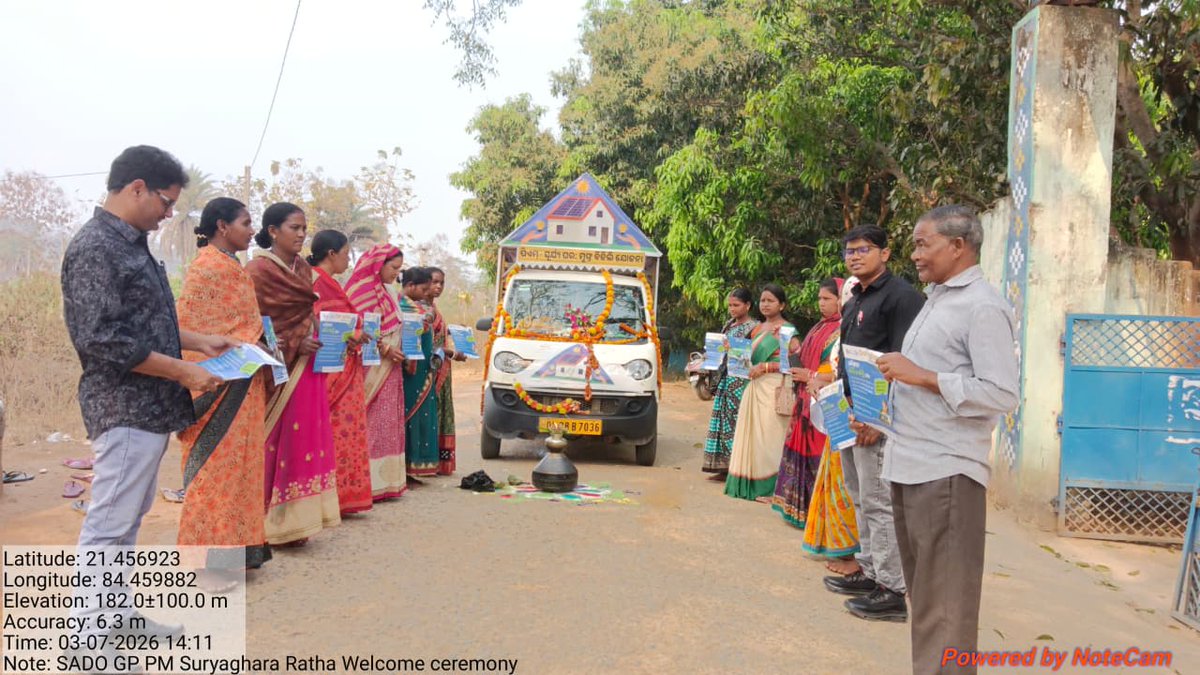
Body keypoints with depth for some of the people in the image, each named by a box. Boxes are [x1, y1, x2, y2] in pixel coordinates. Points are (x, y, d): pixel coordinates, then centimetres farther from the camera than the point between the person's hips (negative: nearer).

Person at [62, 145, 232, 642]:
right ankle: (88, 633, 9)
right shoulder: (94, 248, -16)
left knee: (128, 518, 17)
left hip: (149, 408, 10)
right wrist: (184, 372, -19)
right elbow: (104, 340, -22)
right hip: (124, 410, -10)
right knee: (108, 523, -1)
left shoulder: (131, 244, 13)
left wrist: (199, 342, 15)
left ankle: (118, 614, 29)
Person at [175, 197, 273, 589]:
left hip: (243, 384, 10)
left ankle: (234, 547, 22)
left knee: (238, 464, 13)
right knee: (215, 466, -4)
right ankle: (207, 559, 5)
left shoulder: (232, 268, 17)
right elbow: (195, 327, -17)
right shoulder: (207, 267, -12)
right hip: (221, 383, -10)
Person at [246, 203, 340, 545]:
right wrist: (293, 345, -17)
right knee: (274, 444, -4)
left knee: (303, 440, 7)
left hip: (306, 368, 7)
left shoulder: (303, 268, 14)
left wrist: (317, 340, 5)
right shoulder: (258, 269, -8)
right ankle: (267, 524, 5)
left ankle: (291, 521, 15)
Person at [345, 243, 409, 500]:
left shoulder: (383, 292, 18)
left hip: (389, 370, 9)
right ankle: (370, 484, -4)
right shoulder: (363, 290, -10)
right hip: (372, 370, -9)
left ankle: (384, 481, 14)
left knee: (388, 423, 9)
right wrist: (386, 349, -18)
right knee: (372, 423, -8)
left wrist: (398, 350, 12)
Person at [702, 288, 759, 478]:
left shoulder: (753, 327, -6)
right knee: (722, 421, 7)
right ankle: (724, 467, 13)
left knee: (735, 421, -8)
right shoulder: (729, 325, 16)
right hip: (725, 378, 8)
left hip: (741, 381, -8)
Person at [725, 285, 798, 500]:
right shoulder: (757, 329, 18)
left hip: (774, 389, -7)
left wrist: (766, 366, -16)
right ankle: (750, 484, 13)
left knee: (768, 436, -8)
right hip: (754, 387, 7)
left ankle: (769, 487, -2)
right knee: (751, 433, 6)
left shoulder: (788, 330, -4)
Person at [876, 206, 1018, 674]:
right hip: (908, 466, 9)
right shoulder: (935, 300, 18)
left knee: (944, 606, -3)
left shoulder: (983, 307, -10)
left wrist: (922, 376, -17)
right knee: (923, 594, 18)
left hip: (946, 472, -9)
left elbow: (1003, 394, -18)